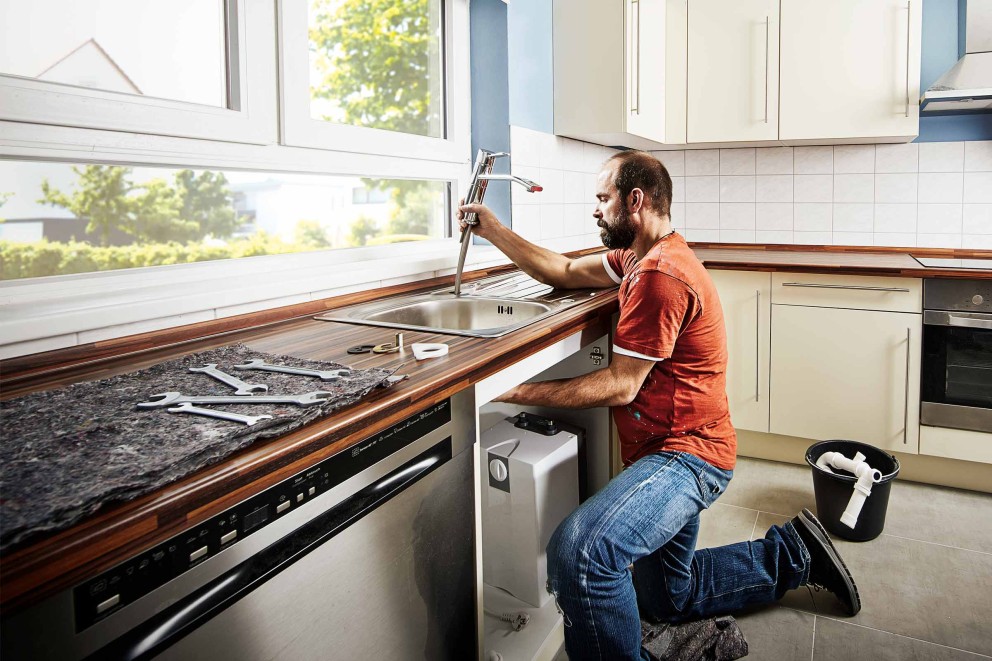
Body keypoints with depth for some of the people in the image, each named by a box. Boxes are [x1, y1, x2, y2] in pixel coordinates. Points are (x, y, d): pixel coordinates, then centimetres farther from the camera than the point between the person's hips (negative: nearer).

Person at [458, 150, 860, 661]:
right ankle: (793, 554, 33)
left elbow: (621, 386, -22)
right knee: (665, 599, 24)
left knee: (579, 551, -34)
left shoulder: (660, 277, -22)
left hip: (685, 455, -11)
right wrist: (492, 230, 7)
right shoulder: (640, 257, 10)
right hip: (672, 450, 11)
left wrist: (522, 393, -21)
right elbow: (563, 273, 13)